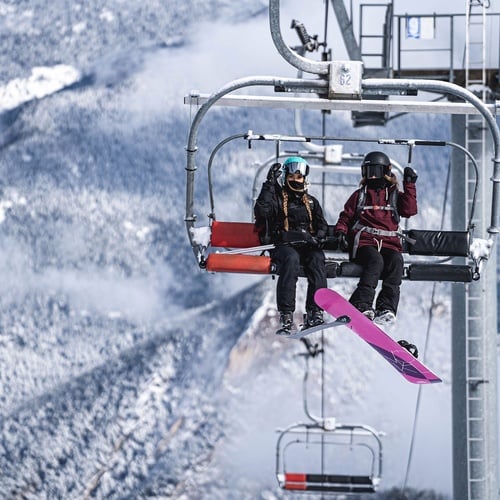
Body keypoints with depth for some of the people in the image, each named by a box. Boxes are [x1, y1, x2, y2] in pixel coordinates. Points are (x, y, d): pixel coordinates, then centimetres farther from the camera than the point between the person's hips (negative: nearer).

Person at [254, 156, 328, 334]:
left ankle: (314, 313, -41)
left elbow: (322, 225, 20)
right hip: (282, 244, -3)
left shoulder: (311, 202, 27)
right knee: (291, 259, -38)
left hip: (307, 245, 3)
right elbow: (261, 212, -6)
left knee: (317, 260, -32)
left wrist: (318, 236, -3)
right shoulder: (276, 197, 14)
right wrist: (270, 184, -5)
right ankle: (286, 316, -45)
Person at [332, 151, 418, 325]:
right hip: (364, 242, -1)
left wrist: (409, 186, 0)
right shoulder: (359, 195, 23)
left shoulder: (394, 195, 22)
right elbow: (345, 217, 23)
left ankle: (386, 308, -41)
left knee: (396, 261, -33)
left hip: (389, 243, 1)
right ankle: (362, 305, -46)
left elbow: (409, 210, 5)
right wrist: (340, 232, 2)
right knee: (375, 261, -35)